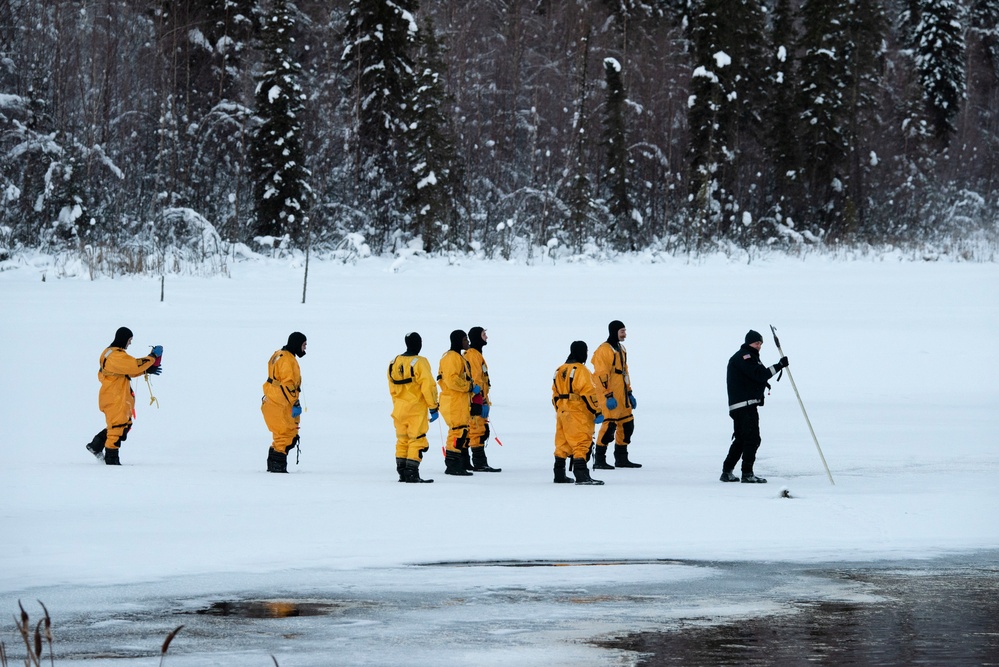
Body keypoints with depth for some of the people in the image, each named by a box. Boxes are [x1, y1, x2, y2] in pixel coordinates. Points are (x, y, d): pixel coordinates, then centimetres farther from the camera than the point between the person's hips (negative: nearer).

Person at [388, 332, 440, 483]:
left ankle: (402, 473, 16)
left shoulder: (395, 363, 7)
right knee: (417, 440, -3)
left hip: (399, 408, 6)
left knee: (402, 440, 13)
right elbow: (428, 386, -16)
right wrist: (433, 407, -9)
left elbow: (392, 388, 13)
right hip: (417, 409, -6)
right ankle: (412, 474, -9)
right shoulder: (419, 362, -13)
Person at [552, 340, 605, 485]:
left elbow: (556, 394, 19)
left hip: (562, 412, 8)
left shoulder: (560, 370, 13)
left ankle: (559, 475, 21)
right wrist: (597, 412, -13)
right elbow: (589, 393, -17)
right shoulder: (581, 370, -12)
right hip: (578, 413, -8)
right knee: (581, 443, -10)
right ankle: (581, 475, -18)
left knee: (563, 444, 15)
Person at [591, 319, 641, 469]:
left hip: (622, 395, 10)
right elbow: (601, 374, -18)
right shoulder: (604, 350, -12)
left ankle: (621, 458, 22)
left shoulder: (621, 349, 18)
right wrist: (608, 396, -23)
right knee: (609, 425, -13)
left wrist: (629, 393, 23)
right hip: (610, 396, -10)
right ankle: (599, 460, -8)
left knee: (627, 424, 12)